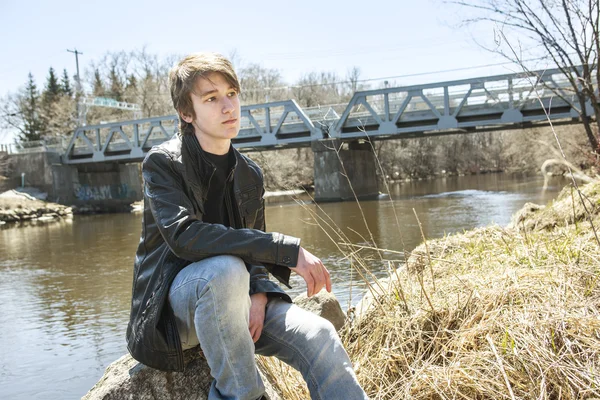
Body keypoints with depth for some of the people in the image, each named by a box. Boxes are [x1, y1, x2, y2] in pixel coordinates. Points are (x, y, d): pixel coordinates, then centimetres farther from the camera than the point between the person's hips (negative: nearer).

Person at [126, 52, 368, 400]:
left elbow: (255, 250, 11)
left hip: (231, 294, 5)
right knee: (226, 269, -38)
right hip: (174, 299, -4)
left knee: (318, 335, -20)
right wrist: (286, 250, -31)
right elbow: (183, 236, -27)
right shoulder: (163, 163, -10)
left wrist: (258, 295, -14)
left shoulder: (250, 174, 7)